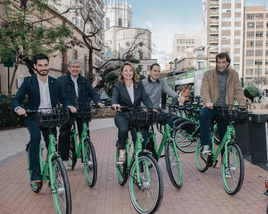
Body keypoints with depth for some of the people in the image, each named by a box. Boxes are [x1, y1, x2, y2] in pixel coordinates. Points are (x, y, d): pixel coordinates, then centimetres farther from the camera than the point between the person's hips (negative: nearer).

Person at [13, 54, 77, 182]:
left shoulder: (55, 83, 8)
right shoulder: (28, 82, 1)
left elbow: (63, 98, 10)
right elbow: (17, 99, -4)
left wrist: (69, 106, -14)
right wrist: (18, 108, -27)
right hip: (33, 117, -2)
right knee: (35, 136, -30)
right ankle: (35, 171, -21)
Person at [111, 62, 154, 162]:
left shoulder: (139, 84, 9)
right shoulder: (118, 85, 2)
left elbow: (145, 98, 0)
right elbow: (114, 97, -16)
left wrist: (152, 108, -19)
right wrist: (114, 104, -41)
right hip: (122, 115, -2)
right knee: (123, 129, -33)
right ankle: (122, 150, -6)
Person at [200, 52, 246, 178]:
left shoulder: (233, 75, 8)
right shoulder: (208, 74, 1)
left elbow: (238, 91, 2)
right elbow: (204, 89, -12)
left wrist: (242, 105, -15)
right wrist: (208, 102, -32)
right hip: (212, 107, -2)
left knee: (225, 139, 5)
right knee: (203, 114, -37)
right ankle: (206, 145, -23)